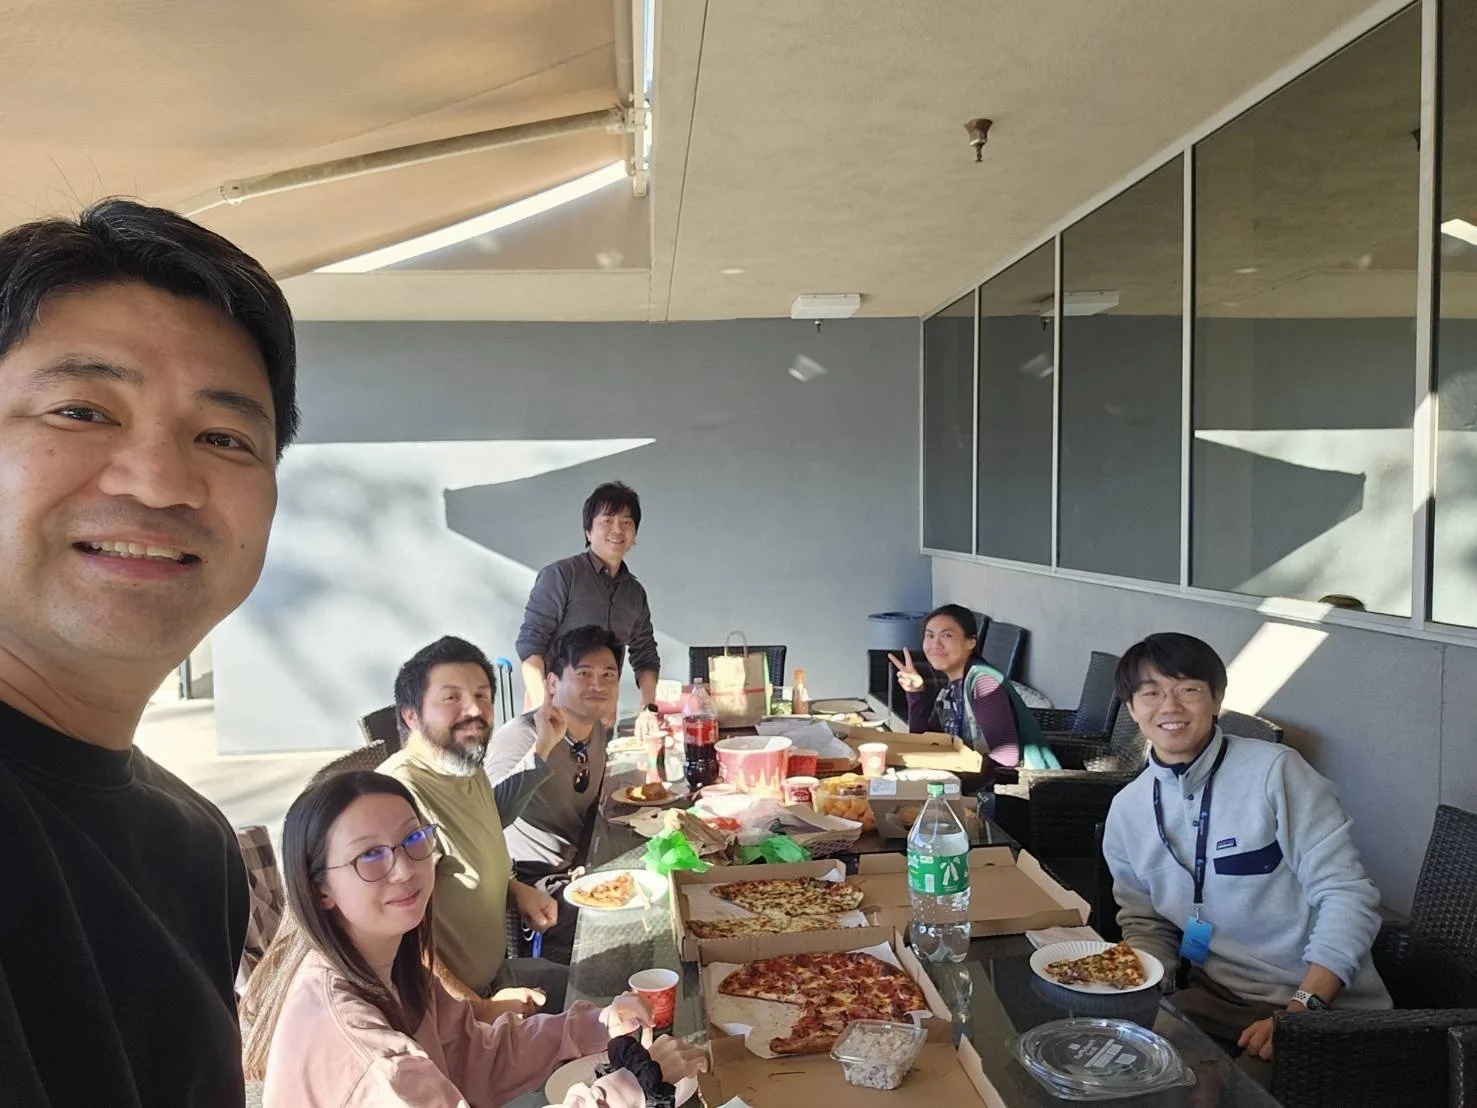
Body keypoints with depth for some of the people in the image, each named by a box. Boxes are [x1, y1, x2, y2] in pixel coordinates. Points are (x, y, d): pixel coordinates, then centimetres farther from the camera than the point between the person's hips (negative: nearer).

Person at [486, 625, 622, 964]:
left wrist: (585, 869, 9)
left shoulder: (598, 730, 3)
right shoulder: (519, 736, -23)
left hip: (575, 872, 8)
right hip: (528, 882, -8)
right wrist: (542, 747, -45)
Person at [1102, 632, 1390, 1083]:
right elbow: (1144, 922, 13)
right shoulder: (1127, 810, 3)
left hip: (1325, 1006, -4)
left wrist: (1301, 1010, -21)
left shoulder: (1276, 771, -14)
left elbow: (1348, 897, -14)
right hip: (1215, 996, 5)